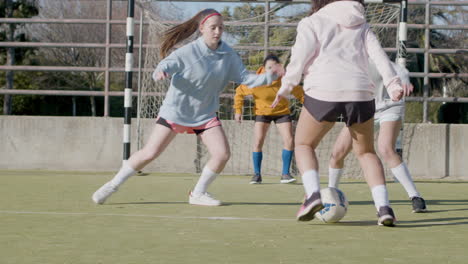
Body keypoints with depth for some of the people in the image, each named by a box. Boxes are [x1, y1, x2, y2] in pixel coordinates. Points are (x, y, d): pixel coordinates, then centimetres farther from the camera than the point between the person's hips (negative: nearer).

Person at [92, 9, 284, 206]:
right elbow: (166, 65, -24)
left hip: (205, 114, 4)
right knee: (149, 153, -6)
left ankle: (198, 194, 11)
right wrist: (160, 72, -48)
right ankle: (113, 185, 10)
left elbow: (245, 77, -1)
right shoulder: (187, 53, -18)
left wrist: (269, 77, -17)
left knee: (222, 154, -10)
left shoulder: (228, 55, -5)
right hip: (175, 111, -4)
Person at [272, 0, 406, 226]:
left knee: (304, 144, 19)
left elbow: (300, 56, 0)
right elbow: (377, 53, 7)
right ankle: (383, 207, 2)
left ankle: (312, 194, -6)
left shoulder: (312, 23, 15)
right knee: (365, 151, 20)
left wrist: (285, 88, 5)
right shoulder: (362, 26, 23)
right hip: (360, 94, 3)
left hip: (323, 92, -2)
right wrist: (393, 83, -2)